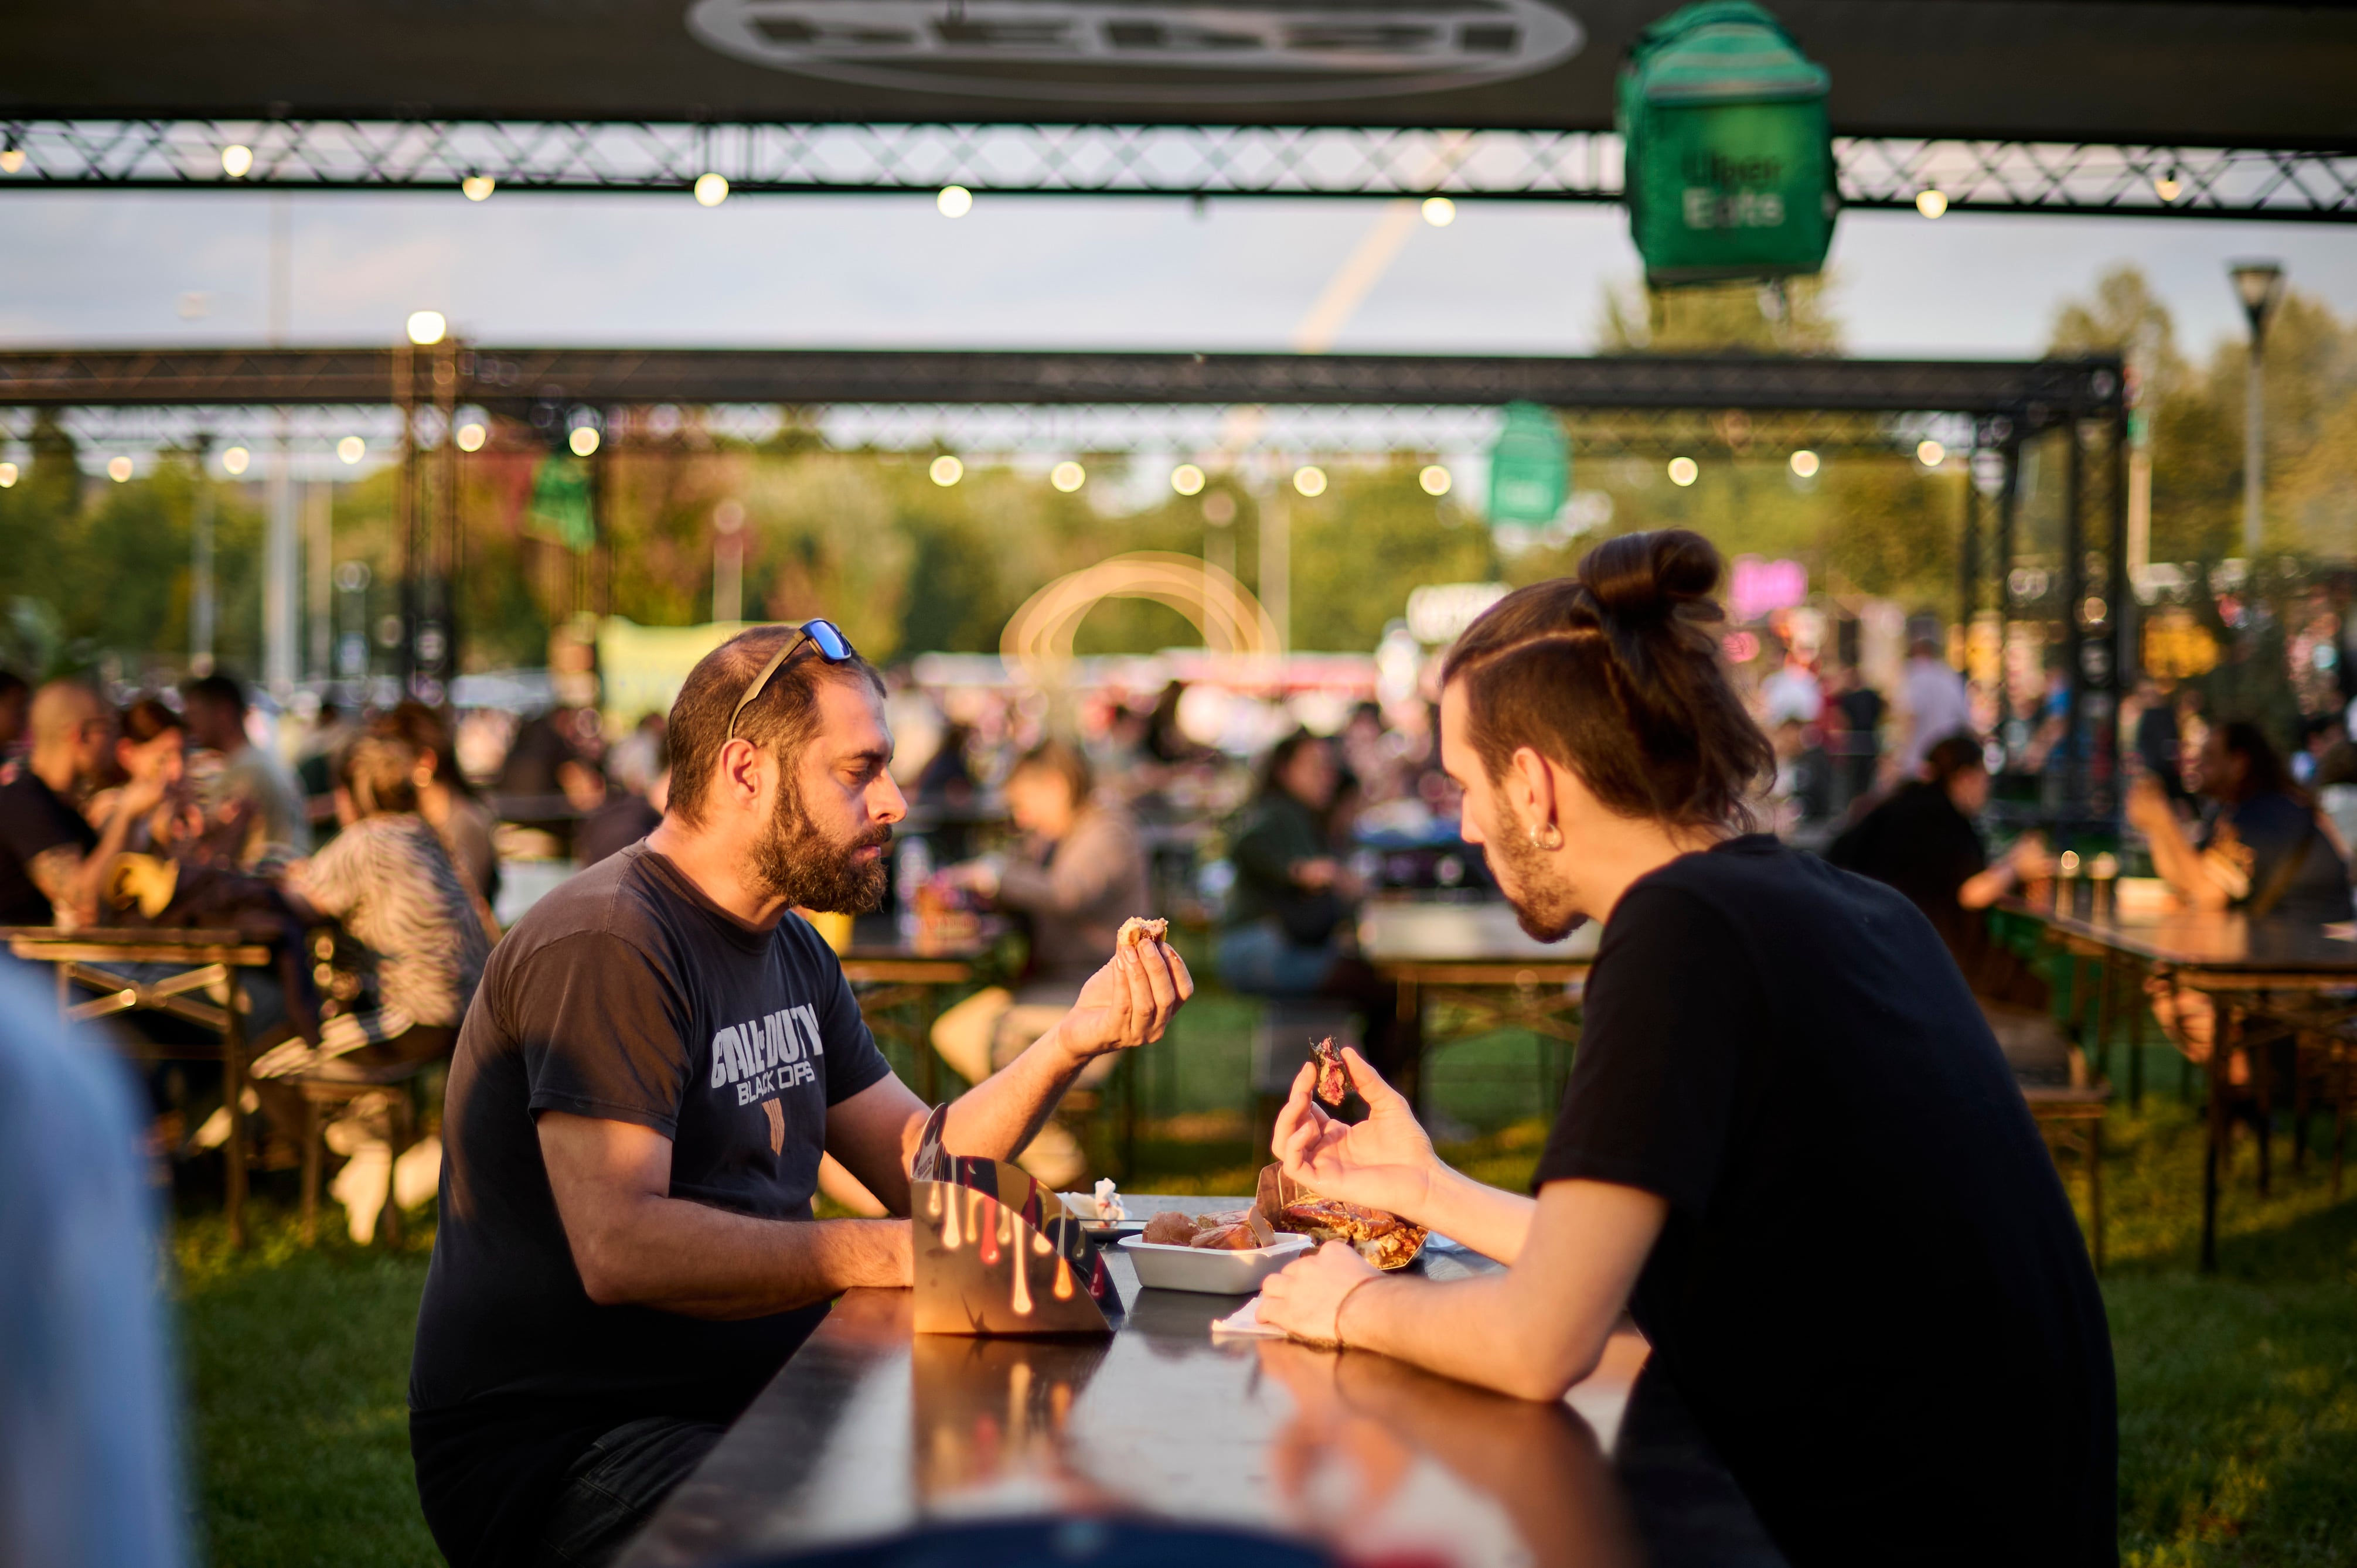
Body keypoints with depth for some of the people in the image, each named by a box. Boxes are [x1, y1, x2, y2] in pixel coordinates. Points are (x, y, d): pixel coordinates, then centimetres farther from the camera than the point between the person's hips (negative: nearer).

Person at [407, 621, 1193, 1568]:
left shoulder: (792, 952, 16)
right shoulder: (607, 947, -16)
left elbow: (917, 1164, 15)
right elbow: (619, 1248, -26)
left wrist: (1075, 1041, 1)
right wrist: (888, 1253, -26)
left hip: (747, 1409, 9)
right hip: (549, 1448, -9)